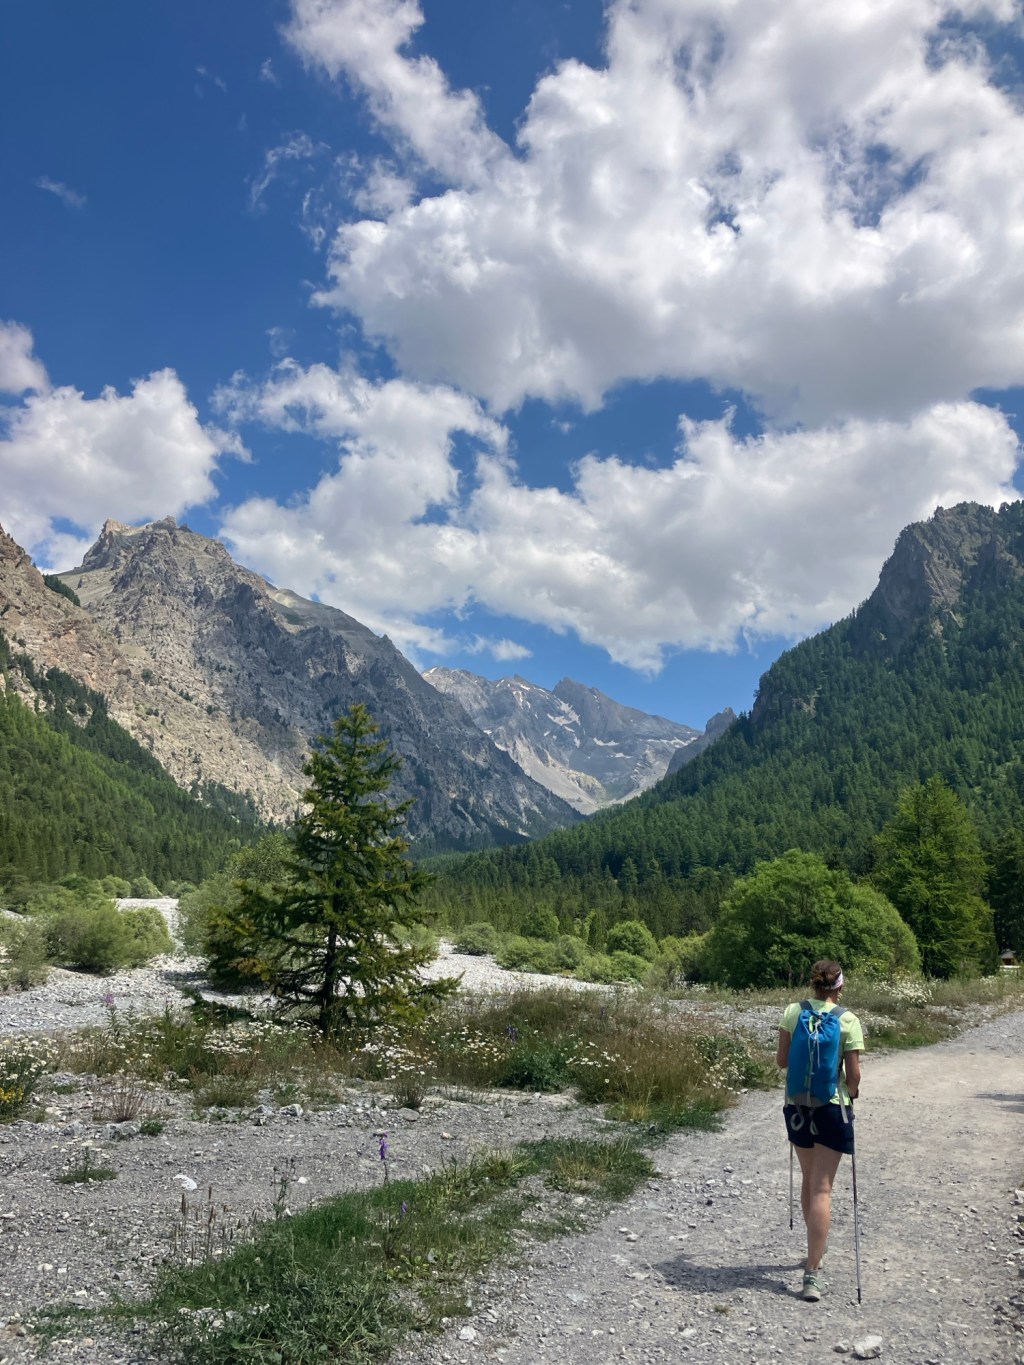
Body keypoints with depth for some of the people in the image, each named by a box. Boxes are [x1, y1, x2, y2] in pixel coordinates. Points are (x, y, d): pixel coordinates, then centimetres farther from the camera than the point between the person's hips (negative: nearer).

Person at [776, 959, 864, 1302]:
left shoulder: (792, 1012, -5)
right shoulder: (848, 1020, -13)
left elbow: (782, 1060, -2)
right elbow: (853, 1073, -11)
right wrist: (852, 1091, 10)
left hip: (797, 1104, 3)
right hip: (832, 1107, -3)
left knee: (809, 1181, 21)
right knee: (822, 1189, 1)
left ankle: (815, 1253, 37)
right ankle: (812, 1273, -3)